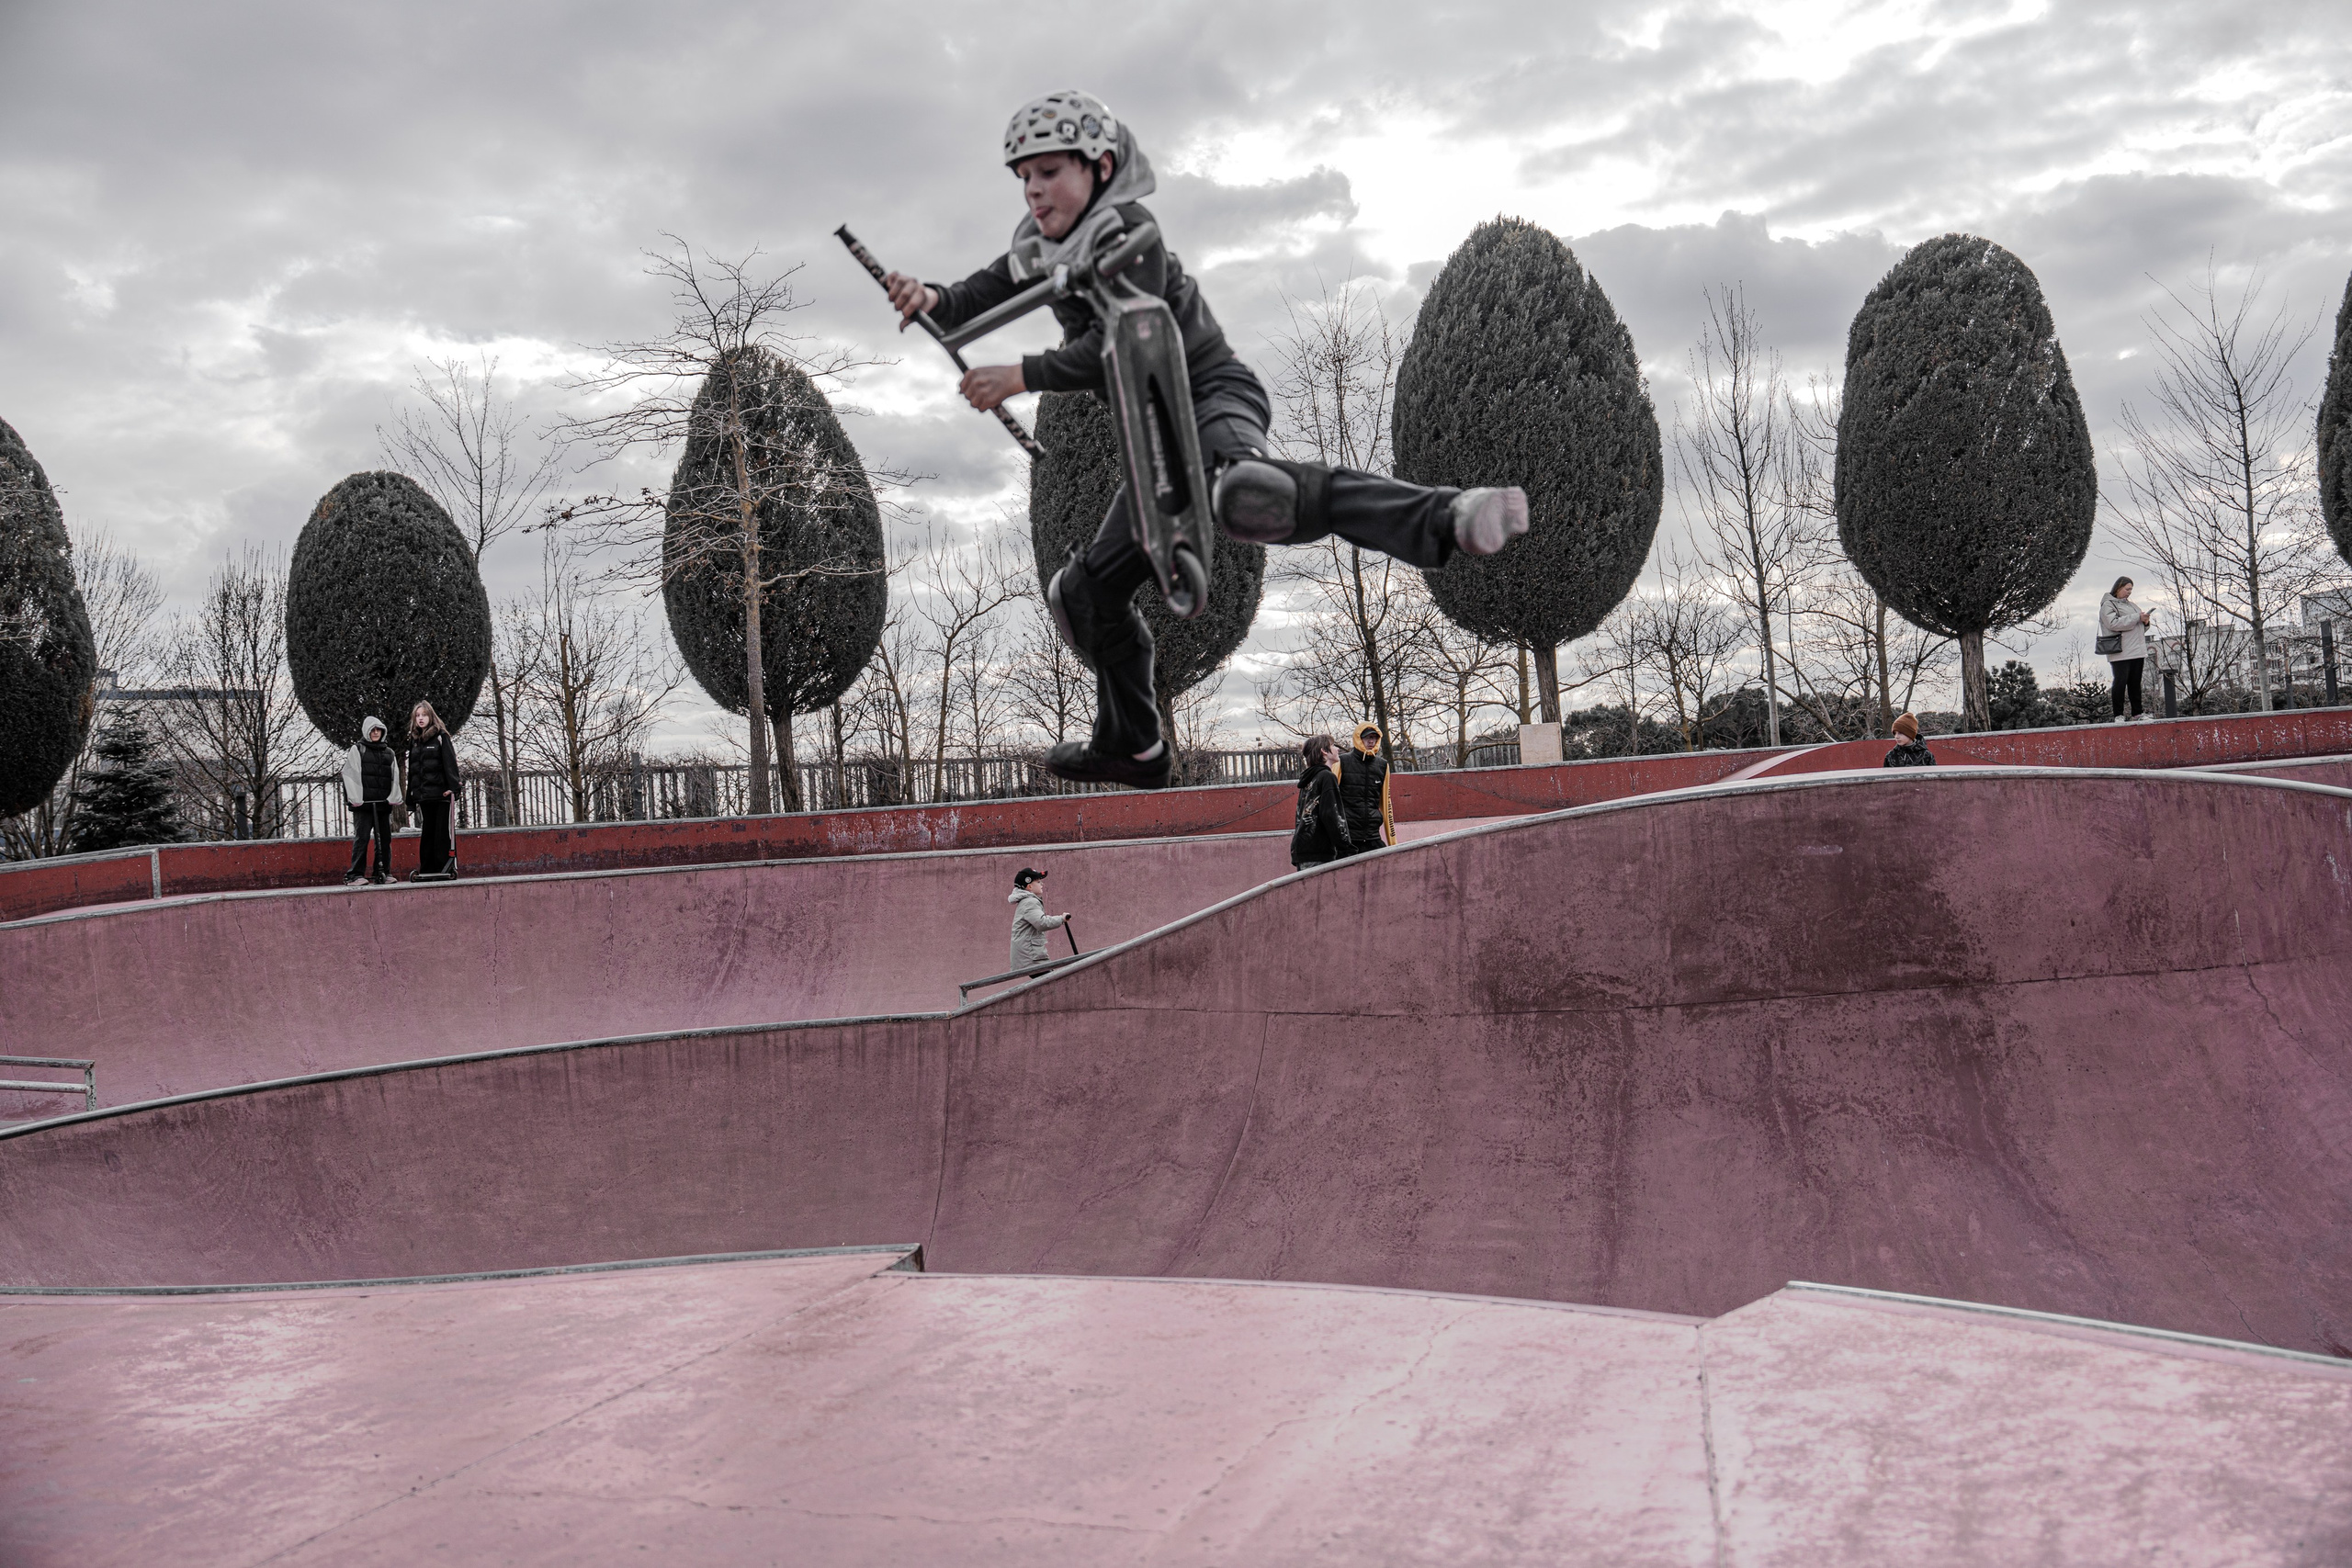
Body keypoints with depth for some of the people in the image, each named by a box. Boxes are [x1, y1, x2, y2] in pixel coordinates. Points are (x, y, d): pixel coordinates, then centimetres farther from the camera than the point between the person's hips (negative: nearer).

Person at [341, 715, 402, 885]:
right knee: (361, 837, -8)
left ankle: (383, 872, 12)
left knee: (385, 838, 5)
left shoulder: (389, 753, 18)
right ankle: (355, 874, -8)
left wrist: (393, 797, -1)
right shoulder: (357, 750, 6)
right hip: (363, 803, -4)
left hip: (383, 803, 4)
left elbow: (394, 777, 14)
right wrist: (355, 798, -13)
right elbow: (351, 775, -2)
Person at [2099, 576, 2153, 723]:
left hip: (2137, 650, 8)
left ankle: (2137, 713, 14)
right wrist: (2136, 617, -16)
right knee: (2120, 682, -8)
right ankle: (2119, 715, -5)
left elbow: (2139, 629, 28)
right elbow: (2113, 623, -19)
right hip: (2121, 653, -8)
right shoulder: (2108, 605, -2)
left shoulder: (2130, 604, 23)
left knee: (2135, 683, 10)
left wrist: (2145, 622, 5)